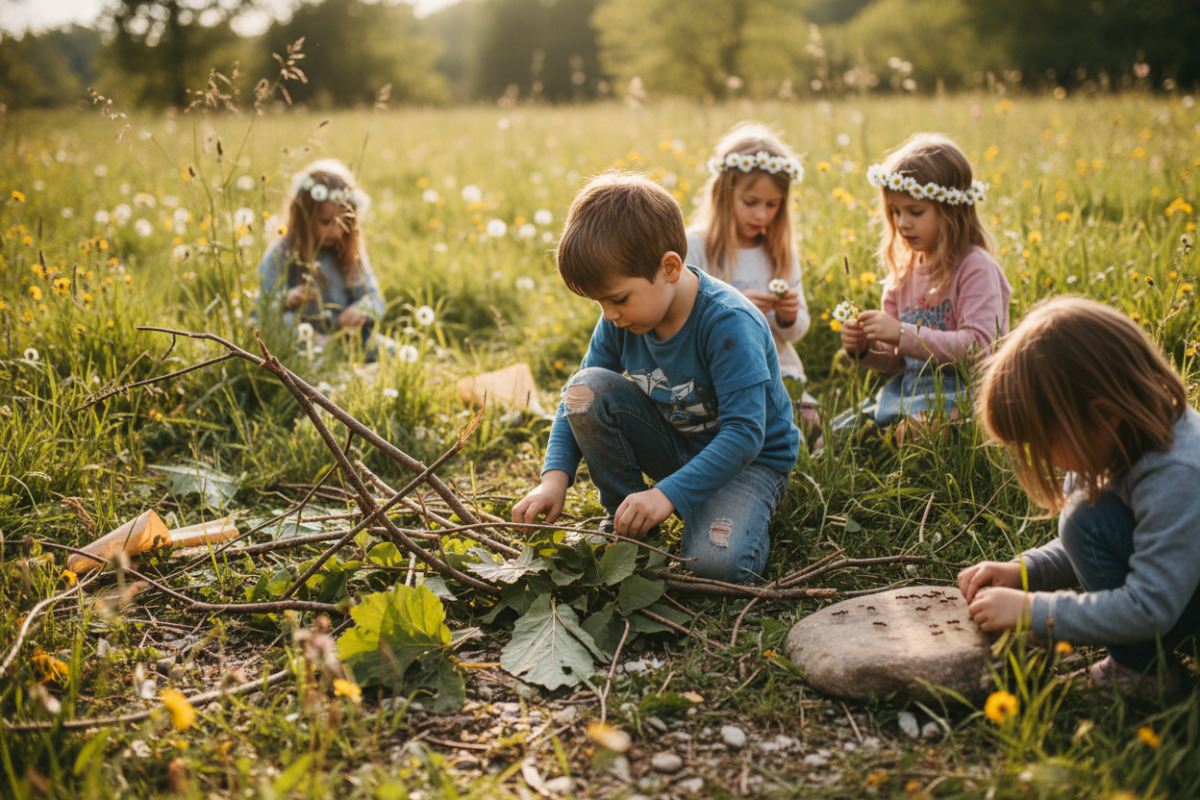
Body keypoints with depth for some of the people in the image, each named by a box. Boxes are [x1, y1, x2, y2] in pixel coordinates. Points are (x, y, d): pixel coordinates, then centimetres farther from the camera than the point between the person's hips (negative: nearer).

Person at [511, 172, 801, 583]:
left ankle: (749, 515, 3)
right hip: (673, 443, 6)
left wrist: (668, 494, -40)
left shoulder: (728, 323, -30)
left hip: (750, 457, -5)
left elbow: (744, 434, -33)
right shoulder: (621, 320, -11)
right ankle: (623, 510, -1)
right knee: (586, 388, -18)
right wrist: (555, 476, -17)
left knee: (716, 561, -32)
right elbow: (576, 404, -2)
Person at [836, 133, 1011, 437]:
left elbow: (978, 346, -20)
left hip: (961, 397, -7)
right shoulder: (904, 273, 11)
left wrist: (902, 335, -26)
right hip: (908, 394, 7)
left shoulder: (976, 267, -10)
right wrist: (865, 348, -6)